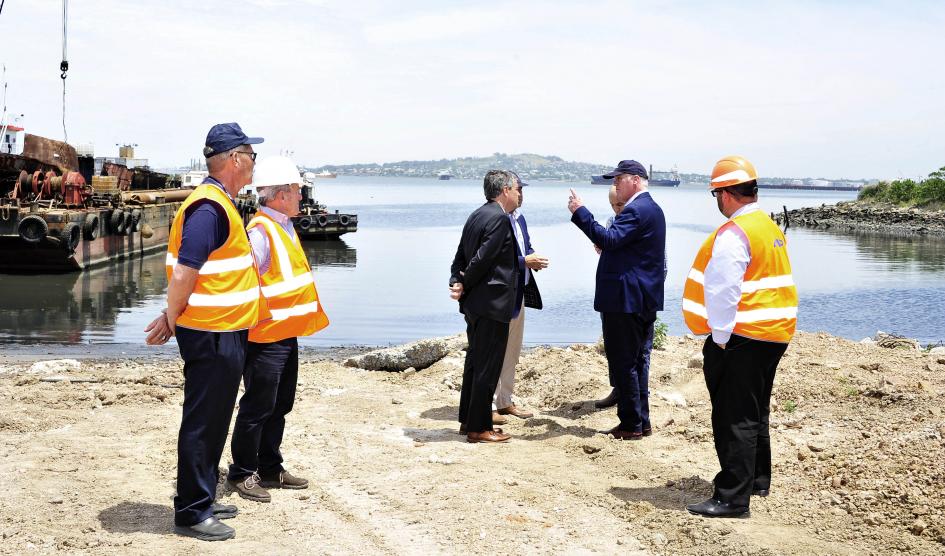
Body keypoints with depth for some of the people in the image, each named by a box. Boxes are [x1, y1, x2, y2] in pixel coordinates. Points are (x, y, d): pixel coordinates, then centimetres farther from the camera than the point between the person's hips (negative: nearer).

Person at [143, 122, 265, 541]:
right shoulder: (208, 208, -19)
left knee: (212, 422, 18)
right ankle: (191, 514, 8)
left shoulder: (220, 204, 15)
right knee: (202, 424, -1)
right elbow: (184, 274, -23)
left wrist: (174, 316, 15)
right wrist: (171, 319, -10)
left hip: (225, 334, 10)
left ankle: (202, 501, 30)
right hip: (212, 334, -10)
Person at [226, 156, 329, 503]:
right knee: (258, 407, -1)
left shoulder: (284, 227, 13)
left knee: (280, 406, 16)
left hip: (287, 334, 10)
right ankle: (242, 474, 11)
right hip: (266, 336, -9)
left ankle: (270, 469, 28)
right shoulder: (260, 231, -18)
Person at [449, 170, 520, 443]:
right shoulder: (499, 218, -17)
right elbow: (482, 259, -21)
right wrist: (465, 285, -8)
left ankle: (468, 420, 26)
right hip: (492, 302, -10)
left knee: (475, 361, 17)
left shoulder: (476, 215, 14)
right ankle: (478, 428, 3)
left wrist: (457, 283, -3)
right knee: (488, 367, -3)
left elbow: (460, 257, 11)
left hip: (474, 303, 10)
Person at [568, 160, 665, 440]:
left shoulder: (636, 210, -16)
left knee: (623, 362, -4)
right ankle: (641, 421, 22)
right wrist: (605, 245, 14)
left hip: (625, 299, -11)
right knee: (634, 361, 16)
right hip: (644, 299, 11)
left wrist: (580, 212, -23)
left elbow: (610, 239, -26)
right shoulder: (652, 208, 18)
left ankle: (631, 425, 0)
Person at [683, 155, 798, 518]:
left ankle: (732, 498, -4)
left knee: (734, 418, -6)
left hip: (742, 337, -10)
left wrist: (719, 338, -14)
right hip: (775, 334, 10)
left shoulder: (733, 233, -17)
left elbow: (723, 291, -21)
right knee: (755, 413, 21)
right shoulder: (770, 227, 13)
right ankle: (758, 481, 34)